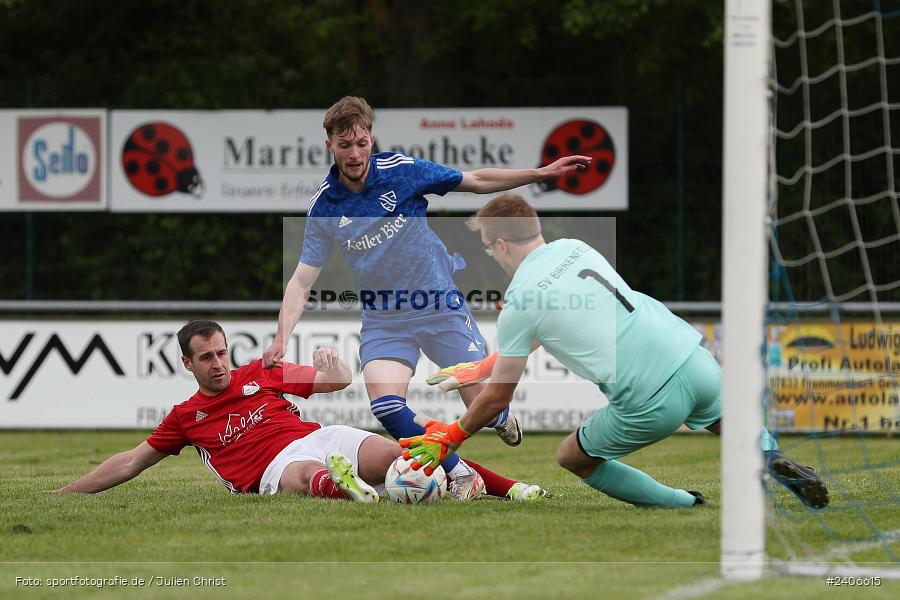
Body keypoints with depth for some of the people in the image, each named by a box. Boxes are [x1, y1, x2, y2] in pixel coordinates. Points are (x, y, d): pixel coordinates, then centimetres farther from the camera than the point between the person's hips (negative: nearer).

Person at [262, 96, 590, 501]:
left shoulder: (402, 171, -11)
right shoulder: (323, 206, -8)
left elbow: (477, 181, 0)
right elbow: (302, 279, -4)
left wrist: (542, 173, -3)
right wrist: (281, 339, -17)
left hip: (440, 307, -1)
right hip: (383, 320, 1)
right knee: (385, 405, -24)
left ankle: (502, 418, 37)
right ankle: (459, 473, -5)